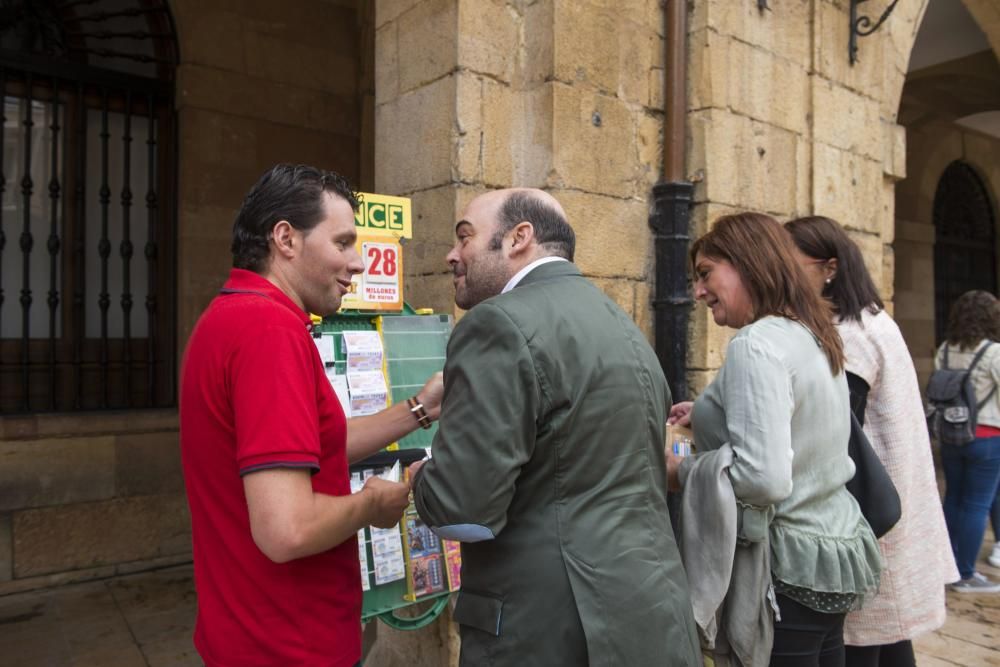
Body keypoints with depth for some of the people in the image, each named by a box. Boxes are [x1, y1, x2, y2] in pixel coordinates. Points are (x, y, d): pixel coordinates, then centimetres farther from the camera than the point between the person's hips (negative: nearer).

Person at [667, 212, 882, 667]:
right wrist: (708, 414, 13)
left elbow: (763, 478, -28)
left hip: (789, 565, -9)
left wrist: (683, 470, -14)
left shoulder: (756, 344, -22)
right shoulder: (813, 336, 7)